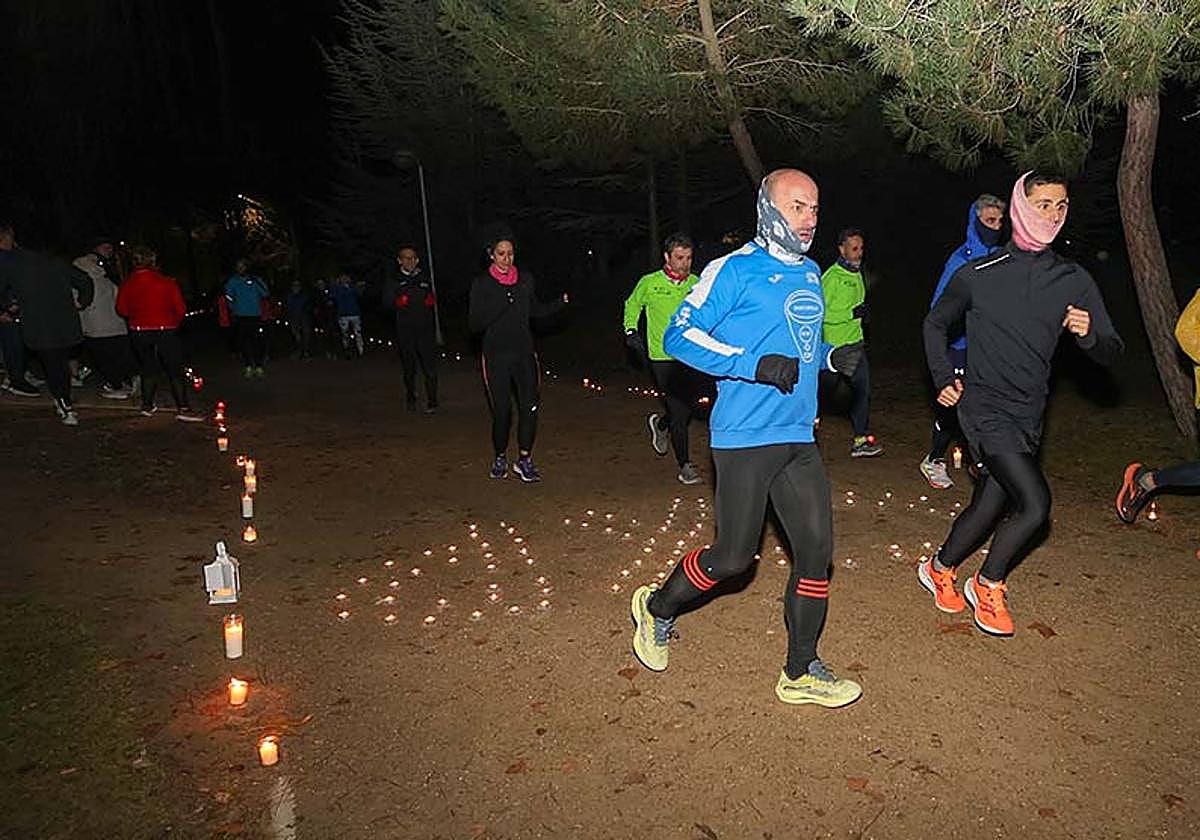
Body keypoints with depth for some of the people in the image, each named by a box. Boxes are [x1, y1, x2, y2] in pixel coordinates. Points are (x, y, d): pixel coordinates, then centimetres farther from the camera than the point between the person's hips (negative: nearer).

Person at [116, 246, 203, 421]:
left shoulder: (127, 284, -3)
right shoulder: (167, 282, -10)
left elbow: (122, 309, 6)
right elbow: (181, 309, -5)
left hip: (139, 333, 3)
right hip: (166, 331, -3)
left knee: (148, 368, 18)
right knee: (175, 370, 2)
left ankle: (147, 405, 23)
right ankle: (183, 408, 0)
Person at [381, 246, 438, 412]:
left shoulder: (425, 278, 14)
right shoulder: (393, 280, 8)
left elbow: (433, 298, 22)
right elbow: (386, 303, 4)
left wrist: (432, 300, -1)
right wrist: (398, 303, -16)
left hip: (426, 329, 1)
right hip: (405, 331, 0)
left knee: (430, 368, -8)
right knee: (409, 368, 9)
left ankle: (432, 402, -1)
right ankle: (410, 398, 26)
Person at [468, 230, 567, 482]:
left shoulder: (526, 279, 8)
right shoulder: (481, 283, -1)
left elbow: (536, 311, 21)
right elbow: (474, 324, -6)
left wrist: (560, 302, 5)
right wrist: (501, 305, -18)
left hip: (524, 353, 2)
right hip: (496, 356, -2)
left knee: (530, 407, -7)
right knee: (502, 411, 0)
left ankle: (524, 460, 6)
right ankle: (500, 459, 22)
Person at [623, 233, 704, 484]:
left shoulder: (696, 283, 4)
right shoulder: (649, 283, -3)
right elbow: (632, 304, 15)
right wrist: (631, 330, 3)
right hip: (662, 357, -4)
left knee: (689, 407, 10)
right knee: (678, 411, -5)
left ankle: (660, 424, 43)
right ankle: (685, 465, 7)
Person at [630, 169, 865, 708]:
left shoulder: (811, 274, 16)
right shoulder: (736, 270, -8)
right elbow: (679, 336, -12)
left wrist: (833, 357, 5)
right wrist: (756, 365, -20)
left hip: (798, 438, 8)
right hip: (745, 437, -7)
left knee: (816, 547, 5)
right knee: (734, 556, -1)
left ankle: (801, 672, 20)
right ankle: (657, 608, 27)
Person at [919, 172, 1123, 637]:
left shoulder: (1075, 281, 5)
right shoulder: (979, 274, -4)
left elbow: (1110, 351, 5)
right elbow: (936, 323, 11)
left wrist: (1090, 334, -17)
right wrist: (943, 377, 2)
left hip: (1028, 415, 5)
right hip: (984, 407, -5)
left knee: (991, 503, 11)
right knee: (1034, 503, -15)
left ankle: (940, 569, 35)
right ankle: (988, 585, 8)